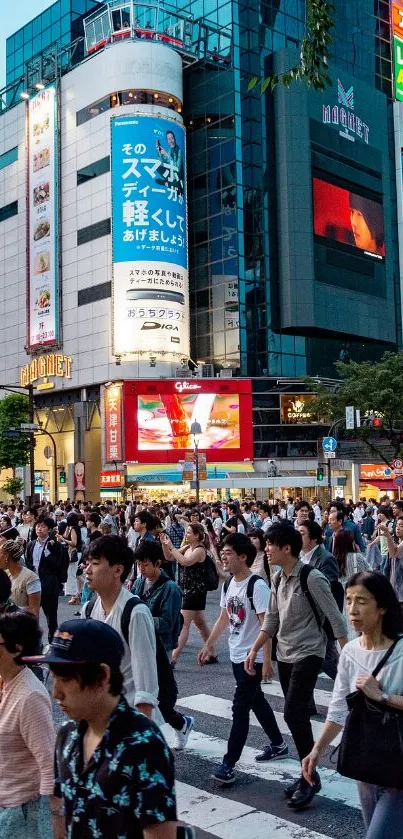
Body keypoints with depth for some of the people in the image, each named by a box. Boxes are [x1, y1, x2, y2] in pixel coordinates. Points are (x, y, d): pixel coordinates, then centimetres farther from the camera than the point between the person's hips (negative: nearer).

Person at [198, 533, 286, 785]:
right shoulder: (229, 585, 5)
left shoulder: (257, 586, -20)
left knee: (240, 707, -6)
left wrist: (267, 659, -23)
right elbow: (224, 618, 16)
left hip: (254, 657, -8)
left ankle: (229, 763, 0)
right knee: (256, 700, 19)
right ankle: (278, 745, 36)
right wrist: (208, 645, 16)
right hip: (237, 655, 9)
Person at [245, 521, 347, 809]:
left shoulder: (313, 578, -18)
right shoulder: (278, 579, 5)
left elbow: (336, 619, -14)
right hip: (285, 655, 8)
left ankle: (310, 776, 1)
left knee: (294, 714, -14)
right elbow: (272, 620, 13)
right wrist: (254, 650, 10)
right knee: (298, 716, 12)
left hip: (308, 655, -8)